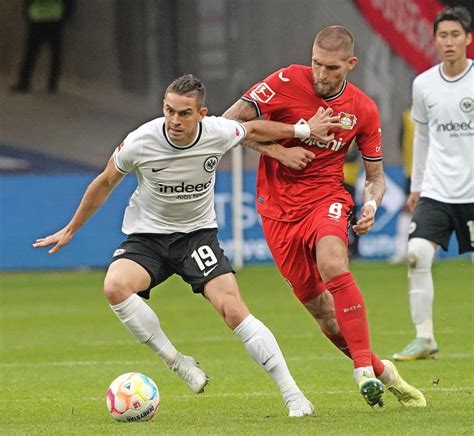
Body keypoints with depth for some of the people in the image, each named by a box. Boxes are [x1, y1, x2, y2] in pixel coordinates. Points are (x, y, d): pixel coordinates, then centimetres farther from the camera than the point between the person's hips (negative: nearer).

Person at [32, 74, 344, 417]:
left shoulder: (219, 133, -17)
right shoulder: (140, 142, -20)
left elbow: (253, 130, 10)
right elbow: (104, 183, 0)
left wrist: (303, 130, 15)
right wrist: (70, 230, 8)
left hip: (198, 233, 0)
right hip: (147, 235, 0)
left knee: (234, 310, -19)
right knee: (115, 286, -32)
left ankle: (292, 394, -11)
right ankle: (177, 362, -17)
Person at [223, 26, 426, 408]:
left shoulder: (363, 110, -3)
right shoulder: (288, 82, -10)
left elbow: (376, 175, 9)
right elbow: (229, 121, -8)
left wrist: (371, 204, -13)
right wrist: (279, 152, -16)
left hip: (326, 197, -1)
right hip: (279, 207, 1)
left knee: (333, 265, -33)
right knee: (318, 306, 3)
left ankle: (364, 368, -29)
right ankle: (378, 370, 22)